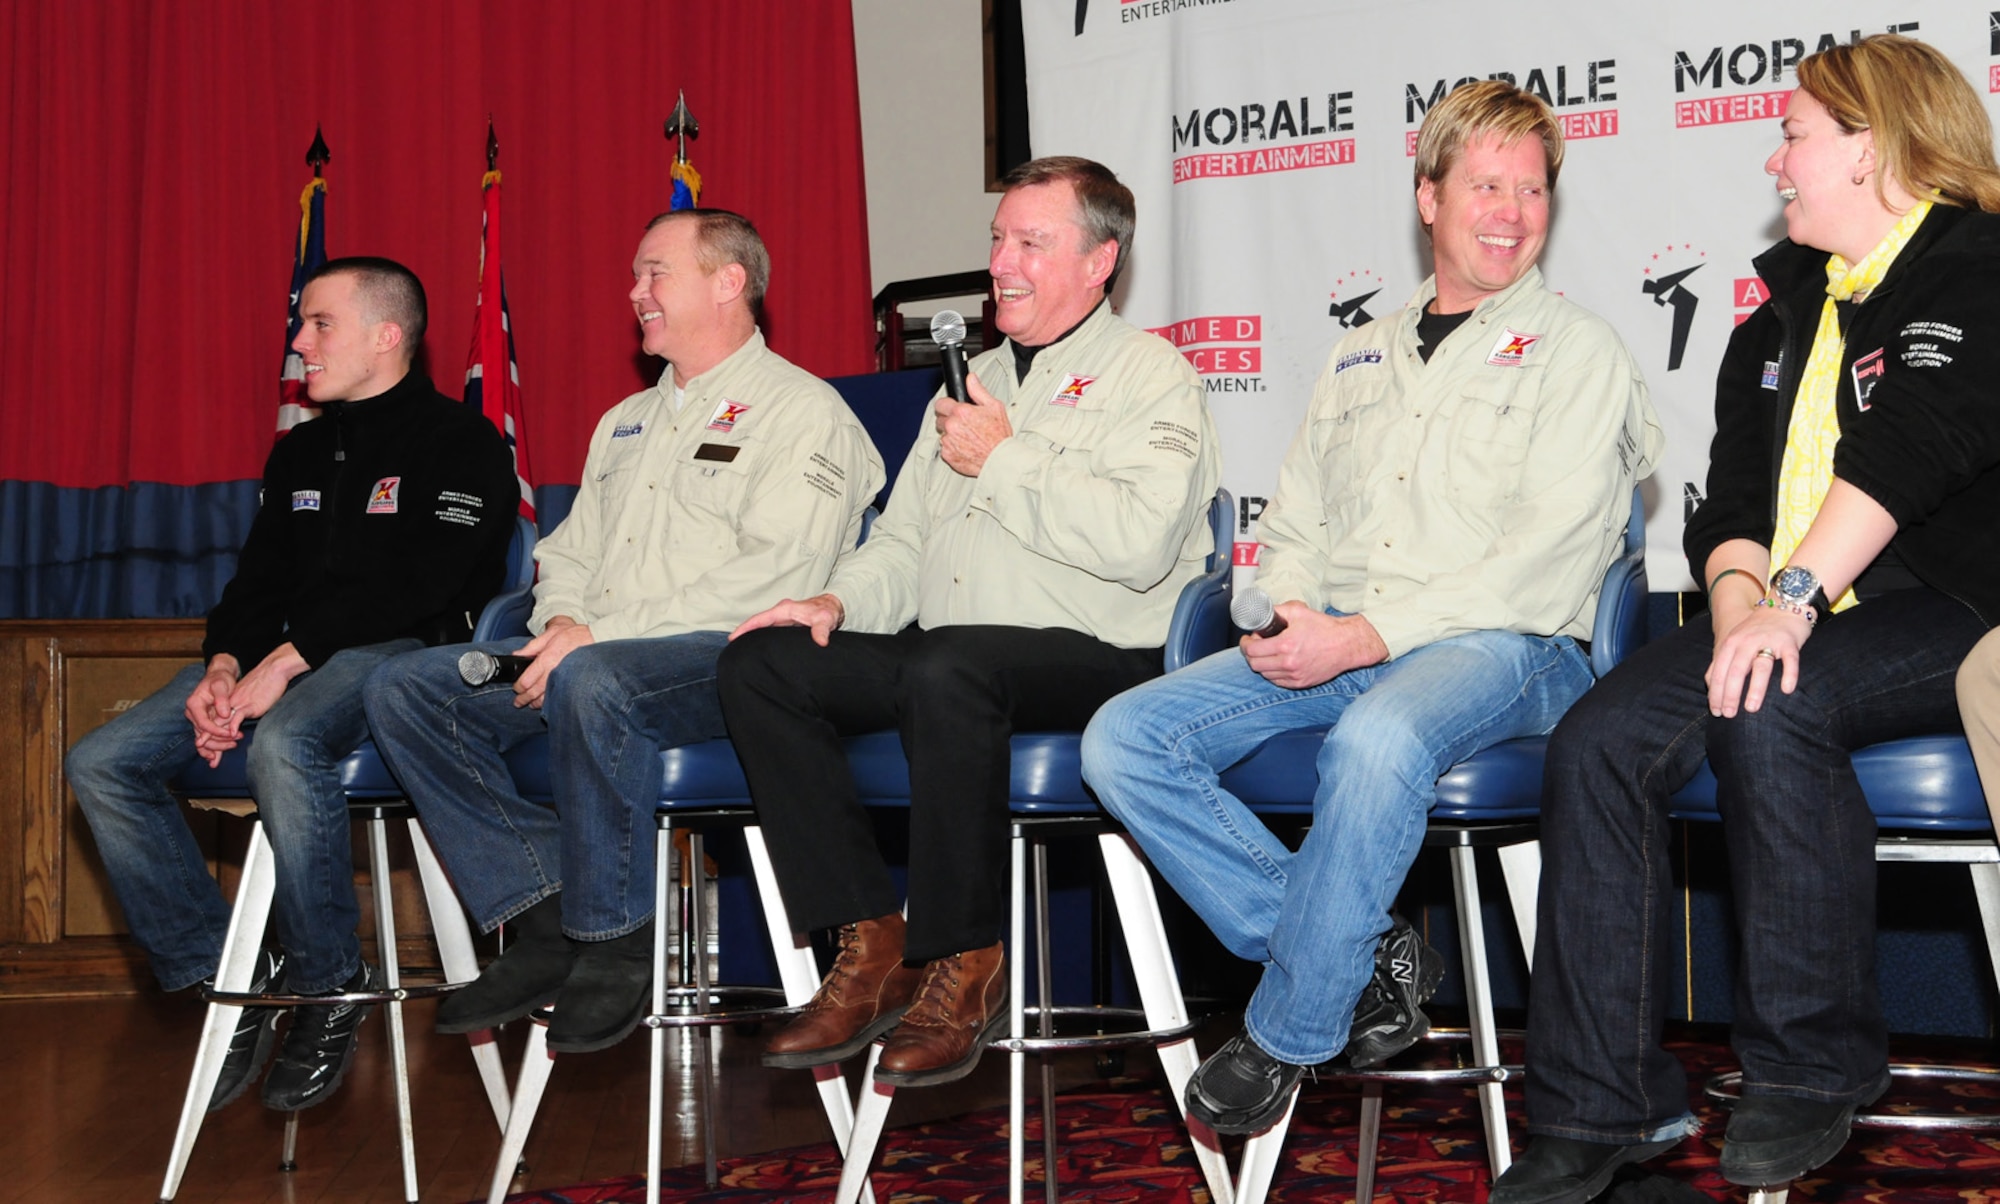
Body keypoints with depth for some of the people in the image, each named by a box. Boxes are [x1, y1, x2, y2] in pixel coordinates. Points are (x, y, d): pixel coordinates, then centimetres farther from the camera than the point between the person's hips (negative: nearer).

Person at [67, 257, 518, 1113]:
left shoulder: (461, 443, -1)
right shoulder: (299, 453, 24)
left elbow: (410, 587, -14)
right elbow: (259, 581, 18)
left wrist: (286, 663, -21)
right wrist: (223, 667, -5)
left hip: (405, 655, -8)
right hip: (279, 659, 8)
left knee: (282, 744, -39)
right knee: (101, 764, -11)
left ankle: (329, 984, -21)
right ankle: (222, 973, -5)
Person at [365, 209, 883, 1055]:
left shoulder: (803, 409, -1)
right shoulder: (626, 420, 27)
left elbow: (778, 576, -14)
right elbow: (570, 550, 26)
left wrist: (602, 636, -19)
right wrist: (562, 620, 0)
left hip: (723, 662, -8)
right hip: (587, 649, 8)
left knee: (594, 681, -40)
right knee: (404, 688, -11)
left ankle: (614, 946, -22)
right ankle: (547, 924, -13)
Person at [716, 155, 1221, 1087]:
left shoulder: (1149, 375, 1)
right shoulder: (975, 380, 24)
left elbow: (1139, 540, -18)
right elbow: (904, 540, 23)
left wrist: (1005, 460, -10)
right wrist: (840, 602, 2)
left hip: (1094, 658, -7)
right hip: (940, 652, 8)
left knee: (948, 666, -38)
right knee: (760, 662, -12)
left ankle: (963, 963, -22)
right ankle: (872, 945, -11)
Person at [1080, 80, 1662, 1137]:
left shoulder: (1575, 351, 5)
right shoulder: (1359, 357, 24)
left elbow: (1549, 559, -8)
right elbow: (1295, 522, 23)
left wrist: (1366, 636, -16)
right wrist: (1288, 612, -3)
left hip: (1498, 646, -5)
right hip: (1332, 645, 6)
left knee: (1376, 741, -40)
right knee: (1123, 737, -17)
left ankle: (1287, 1029, -18)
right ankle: (1365, 951, -9)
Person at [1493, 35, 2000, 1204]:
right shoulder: (1787, 311, 21)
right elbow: (1735, 494, 12)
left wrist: (1794, 596, -31)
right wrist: (1739, 601, -9)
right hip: (1786, 619, 7)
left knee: (1767, 713, -35)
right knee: (1599, 742, -17)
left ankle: (1815, 1068, -18)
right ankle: (1600, 1108, -14)